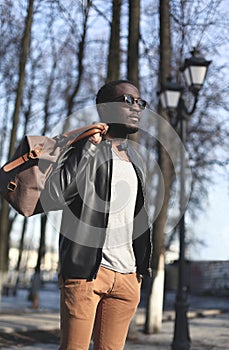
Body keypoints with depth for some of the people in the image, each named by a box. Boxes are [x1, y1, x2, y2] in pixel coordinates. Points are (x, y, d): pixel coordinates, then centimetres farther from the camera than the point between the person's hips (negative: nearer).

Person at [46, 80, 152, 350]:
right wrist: (90, 146, -21)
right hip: (87, 270, -6)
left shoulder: (135, 160, 19)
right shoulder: (85, 151, -3)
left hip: (127, 276, 6)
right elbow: (57, 190, -22)